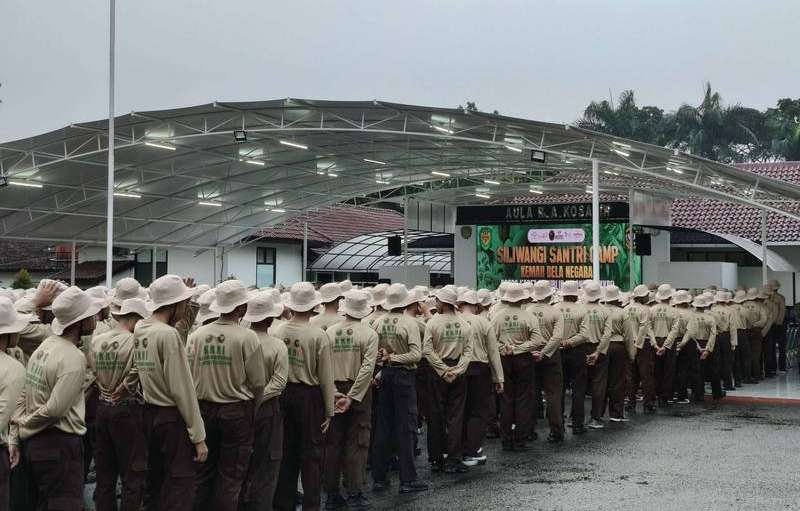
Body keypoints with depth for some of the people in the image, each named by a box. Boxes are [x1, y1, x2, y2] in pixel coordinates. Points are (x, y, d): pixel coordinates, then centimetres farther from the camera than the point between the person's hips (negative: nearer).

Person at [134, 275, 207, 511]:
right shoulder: (169, 334, -19)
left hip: (149, 414, 9)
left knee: (155, 484, 18)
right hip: (172, 418, -9)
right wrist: (198, 436, -14)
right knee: (179, 490, -3)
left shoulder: (139, 329, 5)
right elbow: (183, 390, -19)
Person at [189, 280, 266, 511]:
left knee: (203, 471, 15)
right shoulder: (247, 337, -14)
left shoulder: (198, 334, -4)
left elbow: (189, 376, -1)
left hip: (204, 409, 4)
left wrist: (205, 395, 14)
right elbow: (258, 382, -9)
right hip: (236, 412, -4)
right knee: (230, 475, 5)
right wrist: (252, 408, 8)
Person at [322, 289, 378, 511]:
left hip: (335, 391, 2)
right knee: (357, 444, 3)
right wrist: (352, 397, -15)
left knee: (333, 443, 10)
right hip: (359, 392, -2)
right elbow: (367, 368, -16)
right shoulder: (369, 334, -9)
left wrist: (334, 393, -6)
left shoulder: (329, 332, -2)